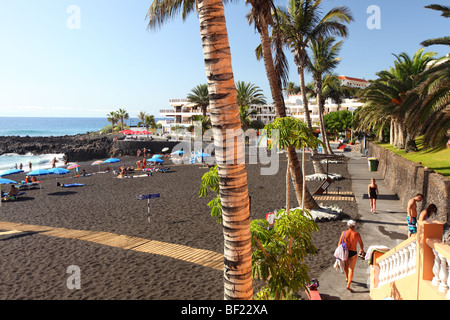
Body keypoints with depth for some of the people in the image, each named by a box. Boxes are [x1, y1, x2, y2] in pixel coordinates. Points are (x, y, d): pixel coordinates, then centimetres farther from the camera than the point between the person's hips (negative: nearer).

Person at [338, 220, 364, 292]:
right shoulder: (357, 234, -9)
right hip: (353, 253, -2)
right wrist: (362, 250, 27)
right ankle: (348, 285, -3)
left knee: (346, 265, 27)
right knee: (351, 269, 4)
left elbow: (339, 243, -4)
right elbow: (361, 244, 6)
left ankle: (347, 278, 49)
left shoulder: (344, 233, -7)